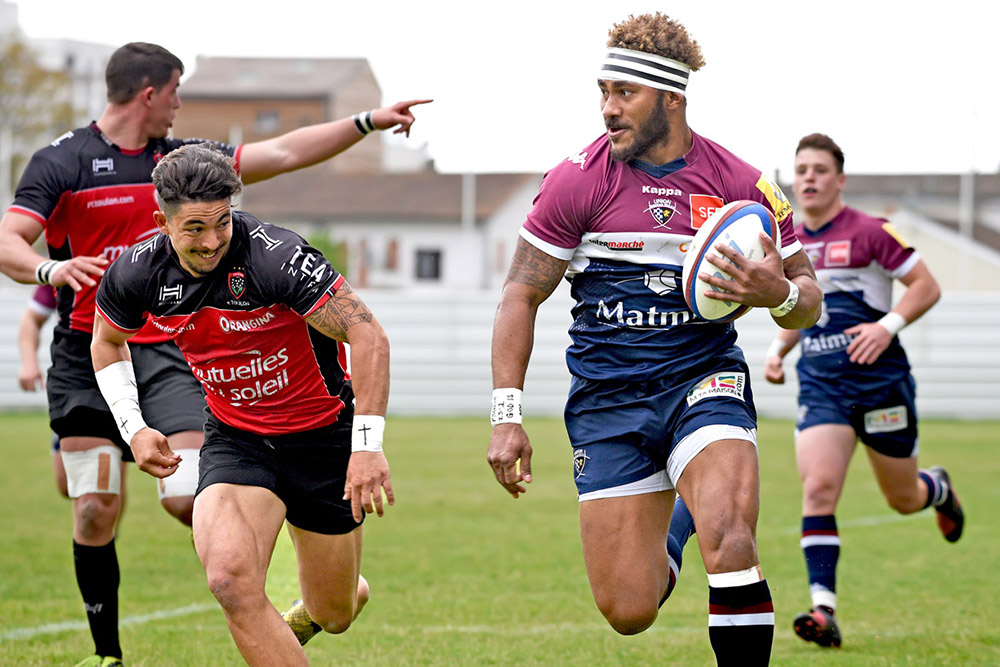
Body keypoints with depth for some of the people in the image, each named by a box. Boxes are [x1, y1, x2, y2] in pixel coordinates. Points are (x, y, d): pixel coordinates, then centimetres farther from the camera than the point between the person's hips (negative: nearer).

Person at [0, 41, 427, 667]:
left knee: (187, 496, -15)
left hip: (167, 351, 2)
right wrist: (51, 269, -34)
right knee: (95, 511, -4)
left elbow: (283, 153, 16)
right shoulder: (62, 162, -3)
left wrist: (369, 121, 13)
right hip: (87, 354, -2)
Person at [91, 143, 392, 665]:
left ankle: (354, 591, 50)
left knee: (333, 616, 11)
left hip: (322, 435, -3)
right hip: (233, 440, 3)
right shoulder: (136, 273, -11)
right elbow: (107, 341, 12)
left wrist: (367, 445, -31)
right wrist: (132, 428, 1)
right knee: (231, 579, -27)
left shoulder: (274, 256, -28)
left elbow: (368, 336, -27)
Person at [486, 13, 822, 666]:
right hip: (607, 398, 1)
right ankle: (666, 547, 34)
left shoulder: (742, 184, -2)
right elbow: (522, 295, 2)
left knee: (729, 539, -29)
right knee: (627, 612, -2)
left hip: (704, 378, -1)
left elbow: (806, 298, 7)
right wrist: (507, 417, -5)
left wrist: (780, 294, -18)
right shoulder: (578, 179, -4)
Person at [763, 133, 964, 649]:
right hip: (819, 385, 3)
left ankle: (939, 489, 49)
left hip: (879, 379, -3)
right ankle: (823, 610, -21)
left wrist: (888, 325, -20)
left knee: (903, 499, 10)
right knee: (818, 487, -18)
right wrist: (778, 349, 7)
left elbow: (927, 287, -6)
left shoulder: (870, 233, -8)